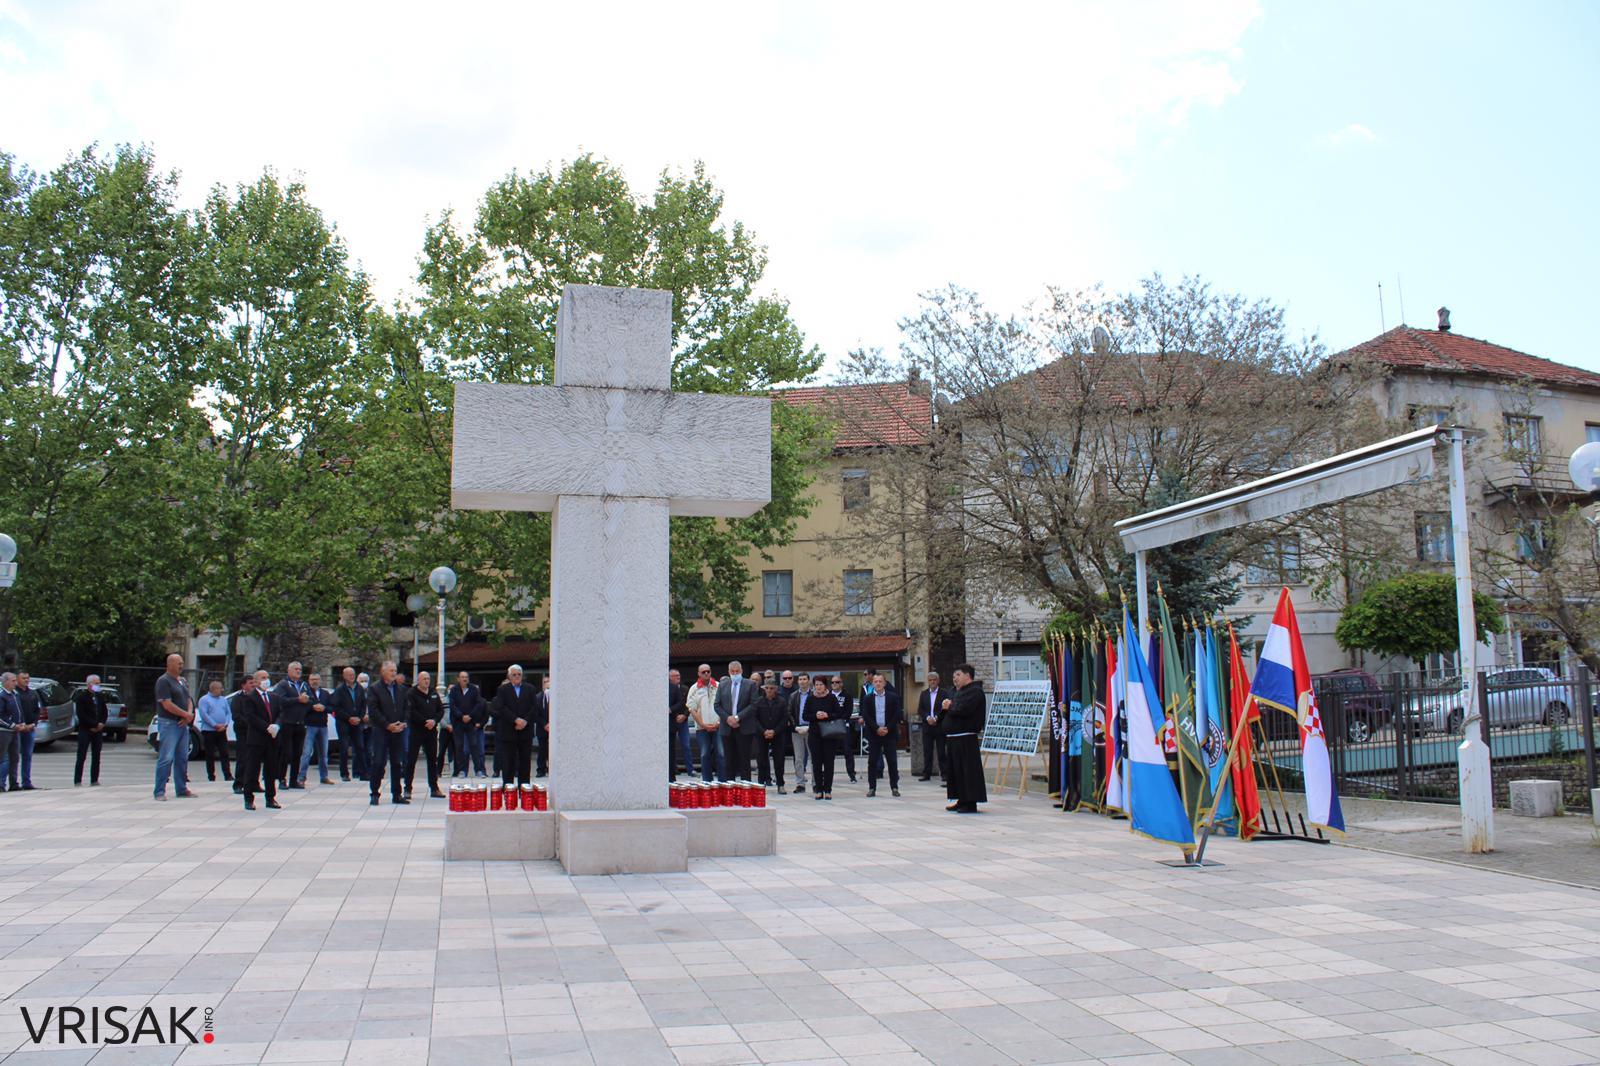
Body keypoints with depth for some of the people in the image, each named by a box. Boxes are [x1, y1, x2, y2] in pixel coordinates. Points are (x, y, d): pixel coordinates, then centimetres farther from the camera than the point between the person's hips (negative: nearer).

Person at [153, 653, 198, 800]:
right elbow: (167, 705, -17)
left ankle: (182, 790, 17)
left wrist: (189, 715, -2)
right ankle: (160, 792, -4)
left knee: (182, 758, 10)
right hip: (168, 723, -8)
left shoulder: (182, 681, 16)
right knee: (166, 758, -9)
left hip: (183, 724, 8)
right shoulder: (164, 681, -9)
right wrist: (186, 715, -11)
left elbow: (188, 700, 18)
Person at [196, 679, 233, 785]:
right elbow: (204, 714, -12)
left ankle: (228, 776, -2)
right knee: (210, 755, 1)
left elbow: (229, 713, 12)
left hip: (222, 731, 5)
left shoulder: (223, 700, 16)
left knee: (224, 753, -1)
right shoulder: (204, 699, -2)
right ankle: (211, 777, 6)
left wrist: (225, 724, -5)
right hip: (209, 731, -4)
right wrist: (215, 725, -16)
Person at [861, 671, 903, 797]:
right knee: (872, 761, 1)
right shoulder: (867, 698, 4)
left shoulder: (893, 697, 2)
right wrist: (877, 729, -13)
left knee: (892, 761, 1)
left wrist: (887, 728, -12)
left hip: (890, 733, -1)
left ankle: (894, 787, 8)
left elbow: (897, 715, -3)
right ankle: (872, 788, 6)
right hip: (873, 734, 1)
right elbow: (866, 716, -3)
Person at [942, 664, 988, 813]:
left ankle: (971, 803, -6)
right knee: (956, 770, 12)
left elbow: (962, 710, -23)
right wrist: (945, 707, -2)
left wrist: (949, 707, -6)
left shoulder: (975, 691, -10)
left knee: (968, 770, -8)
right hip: (953, 738, 10)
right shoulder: (959, 691, 21)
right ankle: (962, 801, 20)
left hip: (966, 738, -10)